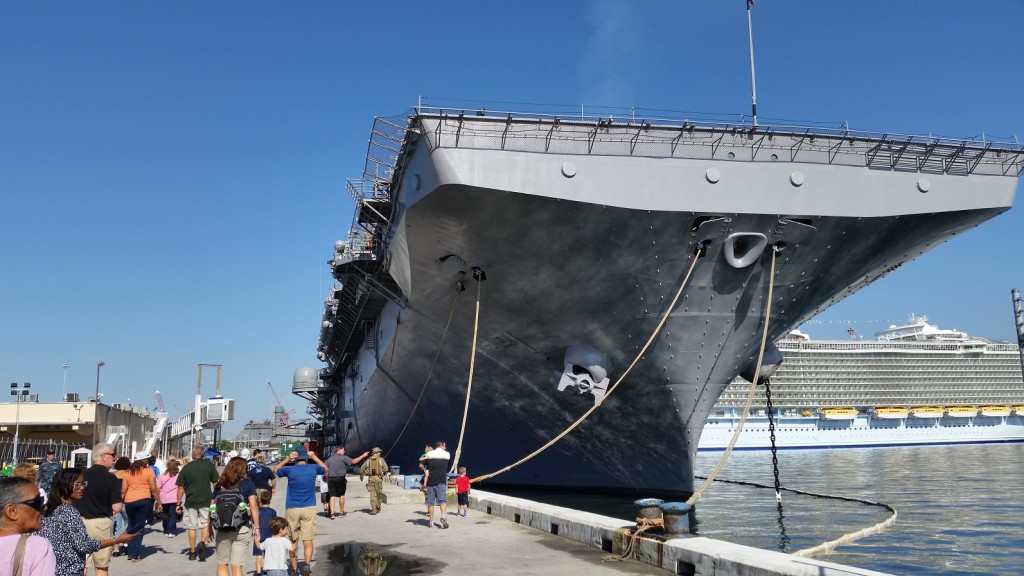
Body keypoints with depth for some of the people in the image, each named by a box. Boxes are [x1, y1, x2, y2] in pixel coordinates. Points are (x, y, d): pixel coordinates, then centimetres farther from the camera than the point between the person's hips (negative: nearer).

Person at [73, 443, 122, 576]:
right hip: (101, 523, -4)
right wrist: (118, 507, 7)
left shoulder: (82, 475, 2)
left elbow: (73, 499, 8)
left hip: (80, 521, 4)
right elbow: (117, 507, -14)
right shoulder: (111, 478, -11)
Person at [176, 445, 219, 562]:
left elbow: (180, 488, 0)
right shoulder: (209, 465, -2)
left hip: (190, 501, 1)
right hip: (206, 500, -1)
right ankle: (202, 543, -13)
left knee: (192, 527, 11)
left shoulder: (186, 468, -1)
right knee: (206, 524, 11)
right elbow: (217, 482, 0)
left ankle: (192, 552, 16)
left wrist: (178, 504, 7)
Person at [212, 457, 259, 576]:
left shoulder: (219, 485, 7)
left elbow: (212, 507, 7)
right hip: (242, 529, -2)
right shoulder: (247, 484, 0)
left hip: (222, 529, 2)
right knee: (236, 565, 2)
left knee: (222, 564, 15)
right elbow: (253, 506, -5)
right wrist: (257, 527, 0)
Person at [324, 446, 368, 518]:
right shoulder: (343, 458, -6)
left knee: (332, 496, 4)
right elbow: (354, 461, -7)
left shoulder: (329, 459, 11)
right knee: (341, 495, 10)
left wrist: (328, 480, 18)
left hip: (331, 479, 4)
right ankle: (341, 512, 19)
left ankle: (331, 513, -5)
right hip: (340, 479, -4)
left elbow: (326, 471, 11)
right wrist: (363, 455, 2)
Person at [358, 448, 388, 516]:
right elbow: (385, 468, -9)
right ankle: (378, 508, 24)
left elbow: (362, 468, 4)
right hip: (378, 478, -1)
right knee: (378, 494, 14)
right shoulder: (381, 460, 0)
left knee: (372, 494, 1)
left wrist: (361, 476, 19)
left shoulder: (368, 460, 7)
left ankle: (374, 509, -9)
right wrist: (384, 473, 11)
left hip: (370, 478, 1)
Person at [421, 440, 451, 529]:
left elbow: (426, 471, 0)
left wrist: (425, 483, 1)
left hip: (430, 482, 1)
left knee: (430, 502, 8)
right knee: (443, 500, 0)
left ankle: (431, 521, 12)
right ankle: (443, 516, -23)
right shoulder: (446, 454, 3)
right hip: (441, 481, -1)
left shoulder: (429, 455, 3)